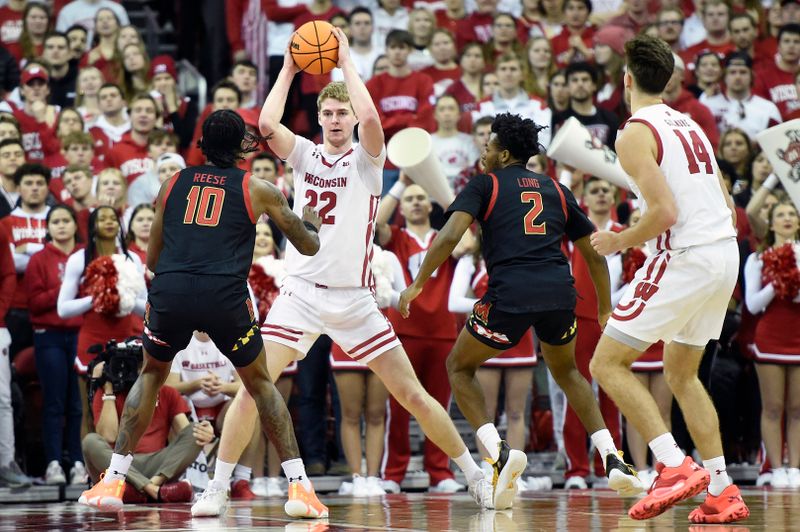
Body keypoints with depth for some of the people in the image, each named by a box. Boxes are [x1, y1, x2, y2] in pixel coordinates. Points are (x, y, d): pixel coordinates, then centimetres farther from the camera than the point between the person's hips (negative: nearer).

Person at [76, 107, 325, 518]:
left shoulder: (173, 184, 22)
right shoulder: (257, 190, 16)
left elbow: (151, 259, 27)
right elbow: (309, 246, 25)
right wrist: (311, 223, 46)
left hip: (169, 289, 1)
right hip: (225, 294, -1)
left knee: (151, 375, 26)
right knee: (260, 383, 20)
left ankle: (112, 482, 18)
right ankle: (298, 485, 9)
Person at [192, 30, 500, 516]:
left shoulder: (367, 159, 0)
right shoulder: (305, 154, 7)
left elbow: (371, 118, -23)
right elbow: (267, 124, -12)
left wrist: (346, 61, -13)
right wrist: (289, 68, -6)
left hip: (355, 299, -1)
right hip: (302, 291, 1)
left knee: (413, 394, 1)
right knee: (253, 387, -14)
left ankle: (476, 476, 15)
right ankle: (218, 487, -7)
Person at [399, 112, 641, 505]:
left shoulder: (485, 184, 11)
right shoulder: (557, 191, 23)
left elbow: (450, 236, -4)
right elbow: (594, 254, 25)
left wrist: (417, 285, 3)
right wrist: (605, 309, 36)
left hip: (510, 294, -4)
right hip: (559, 290, 4)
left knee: (459, 368, 18)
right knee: (566, 371, 30)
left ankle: (499, 453, -4)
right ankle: (613, 461, 14)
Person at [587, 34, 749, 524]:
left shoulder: (635, 134, -9)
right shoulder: (690, 125, 17)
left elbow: (665, 211, -19)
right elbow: (728, 205, 18)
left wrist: (619, 242, -4)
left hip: (684, 258, -8)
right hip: (726, 254, 8)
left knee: (608, 363, -2)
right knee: (682, 374, 20)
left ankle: (675, 466, -16)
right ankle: (722, 493, 12)